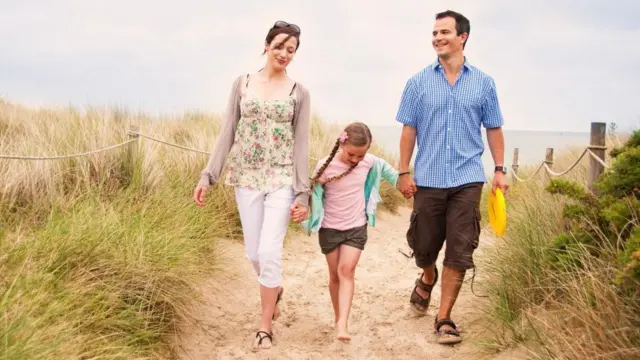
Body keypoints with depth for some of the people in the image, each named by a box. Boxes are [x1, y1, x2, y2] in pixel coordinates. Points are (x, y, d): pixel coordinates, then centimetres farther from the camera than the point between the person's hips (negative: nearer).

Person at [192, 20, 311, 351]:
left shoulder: (298, 92, 1)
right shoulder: (242, 83, 5)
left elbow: (301, 144, -1)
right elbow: (228, 133, 5)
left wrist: (303, 193, -6)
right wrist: (208, 175, -2)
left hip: (282, 179, -2)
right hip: (246, 178, 2)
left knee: (269, 251, -9)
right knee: (254, 253, 9)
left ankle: (265, 326, 7)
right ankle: (275, 289, 42)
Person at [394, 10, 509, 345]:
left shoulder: (483, 83, 5)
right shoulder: (418, 82, 3)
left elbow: (494, 129, 10)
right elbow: (409, 130, 5)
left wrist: (500, 170, 3)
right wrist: (404, 172, 0)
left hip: (467, 180, 0)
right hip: (428, 179, 0)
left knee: (459, 252, -2)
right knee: (423, 246, 10)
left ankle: (444, 318, 9)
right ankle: (428, 278, 44)